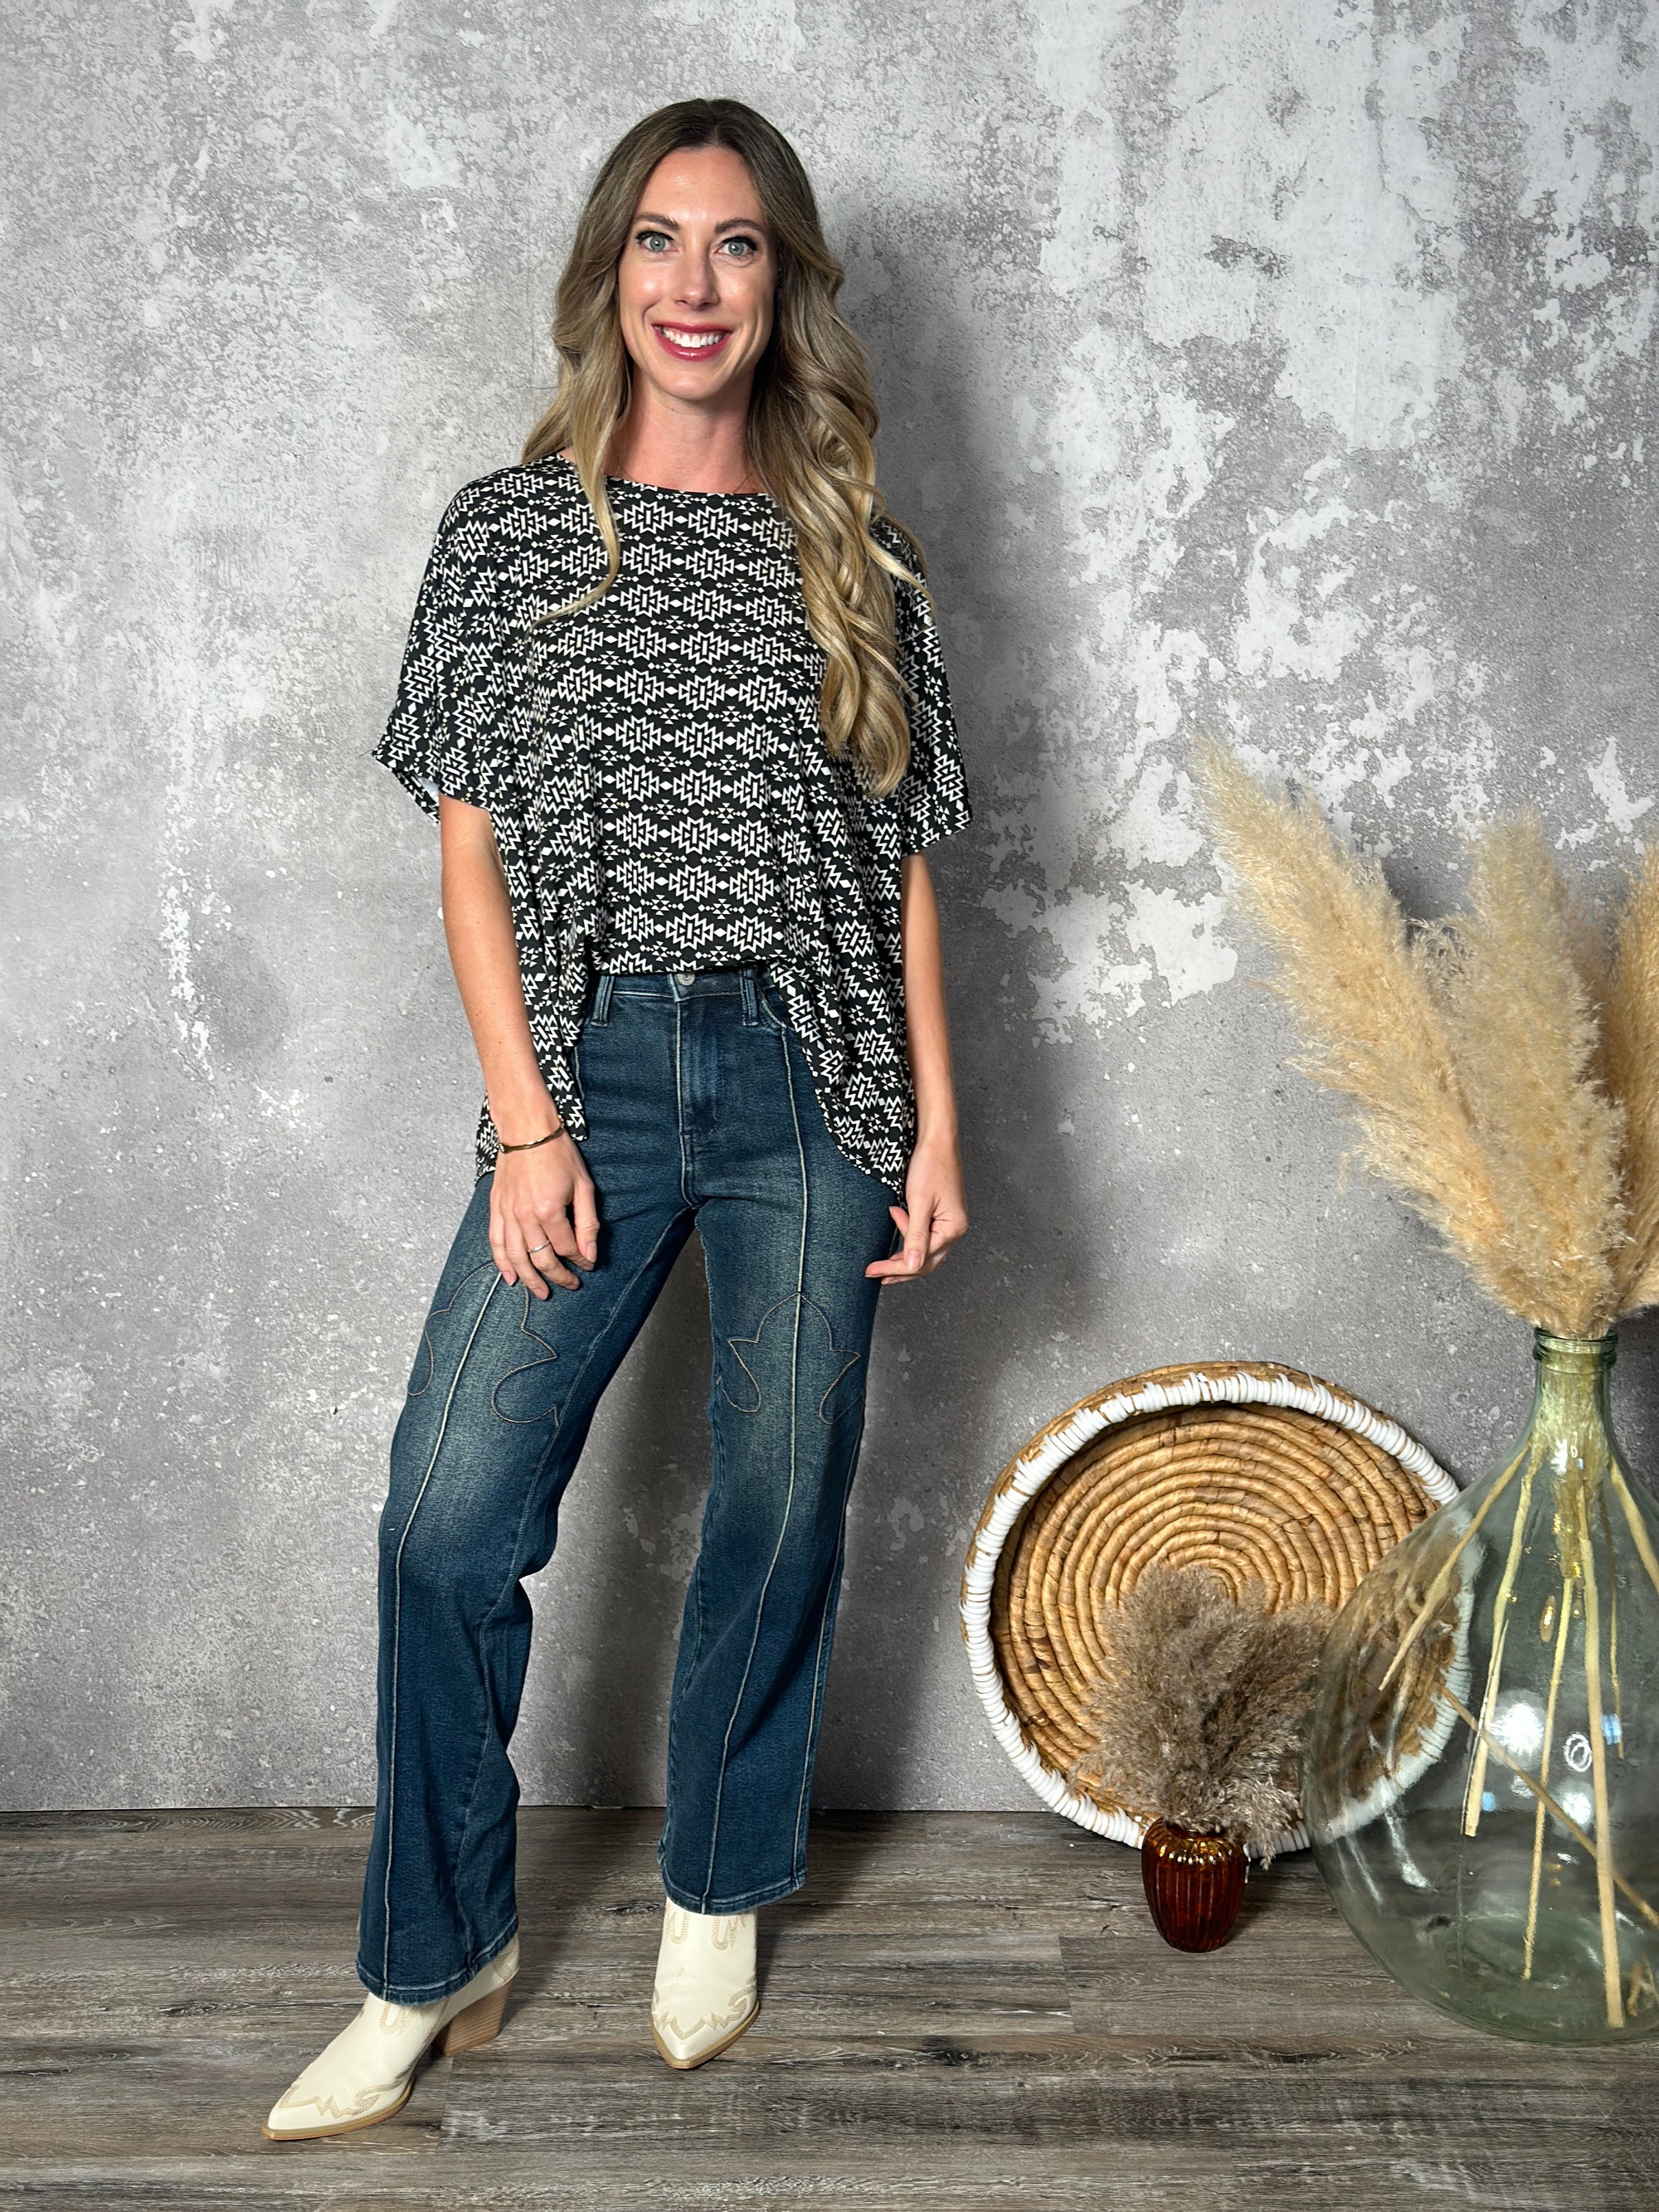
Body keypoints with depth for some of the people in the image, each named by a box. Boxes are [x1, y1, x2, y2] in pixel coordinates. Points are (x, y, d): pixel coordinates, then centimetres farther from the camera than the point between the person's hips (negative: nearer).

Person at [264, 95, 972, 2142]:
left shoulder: (853, 555, 8)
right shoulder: (508, 528, 5)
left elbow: (900, 859, 8)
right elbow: (473, 845, 2)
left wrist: (934, 1122, 2)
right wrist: (526, 1120, -7)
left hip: (809, 1077, 1)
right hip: (589, 1072, 0)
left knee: (778, 1508, 7)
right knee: (447, 1517, -7)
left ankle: (716, 1894, 30)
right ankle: (438, 1959, 13)